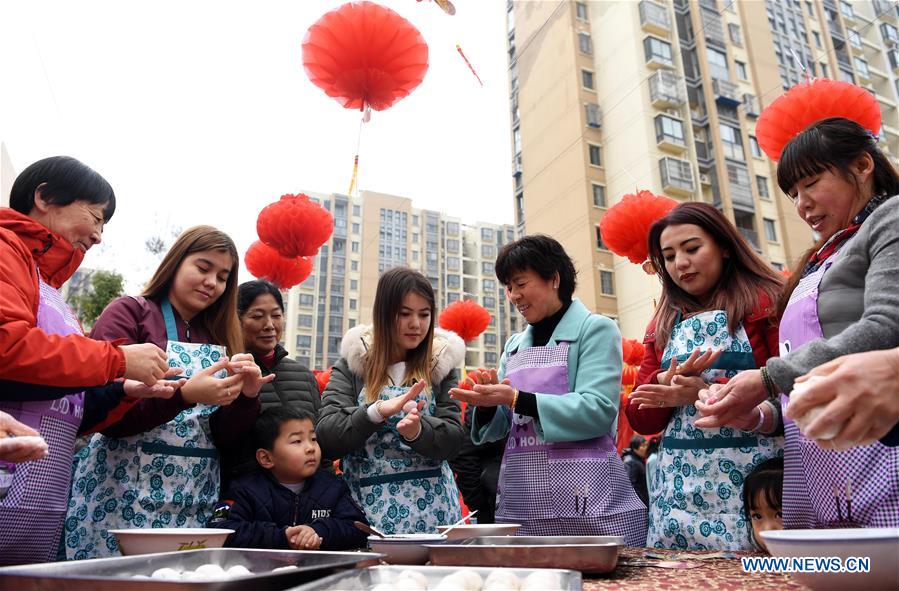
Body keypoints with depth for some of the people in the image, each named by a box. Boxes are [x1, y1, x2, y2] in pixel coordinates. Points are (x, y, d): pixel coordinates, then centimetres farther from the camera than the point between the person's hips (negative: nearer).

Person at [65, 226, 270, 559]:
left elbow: (223, 436, 7)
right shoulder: (129, 313, -2)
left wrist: (246, 397, -12)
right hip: (125, 497, -4)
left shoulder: (220, 338, 11)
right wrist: (184, 394, -25)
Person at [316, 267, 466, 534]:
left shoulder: (440, 364, 4)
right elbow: (325, 436, -9)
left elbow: (454, 437, -4)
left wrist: (418, 430, -25)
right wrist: (377, 411, -25)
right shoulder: (352, 364, 0)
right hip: (367, 509, -1)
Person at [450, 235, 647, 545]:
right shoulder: (514, 345, 15)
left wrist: (516, 399, -20)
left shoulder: (595, 329, -2)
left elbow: (598, 411, -15)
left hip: (583, 498, -5)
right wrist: (488, 404, -7)